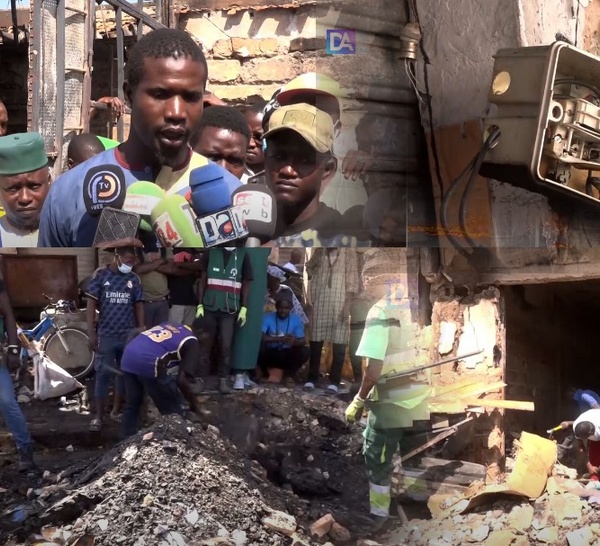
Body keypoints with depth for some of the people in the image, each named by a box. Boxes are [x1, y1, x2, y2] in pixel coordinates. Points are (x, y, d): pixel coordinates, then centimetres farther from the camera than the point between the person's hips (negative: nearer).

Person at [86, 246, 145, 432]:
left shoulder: (134, 279, 5)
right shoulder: (100, 275, -3)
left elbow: (138, 306, 9)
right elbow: (91, 303, -3)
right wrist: (91, 333, -9)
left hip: (129, 335, 3)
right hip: (106, 334, -3)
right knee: (103, 374, -2)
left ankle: (117, 410, 20)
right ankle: (98, 416, 3)